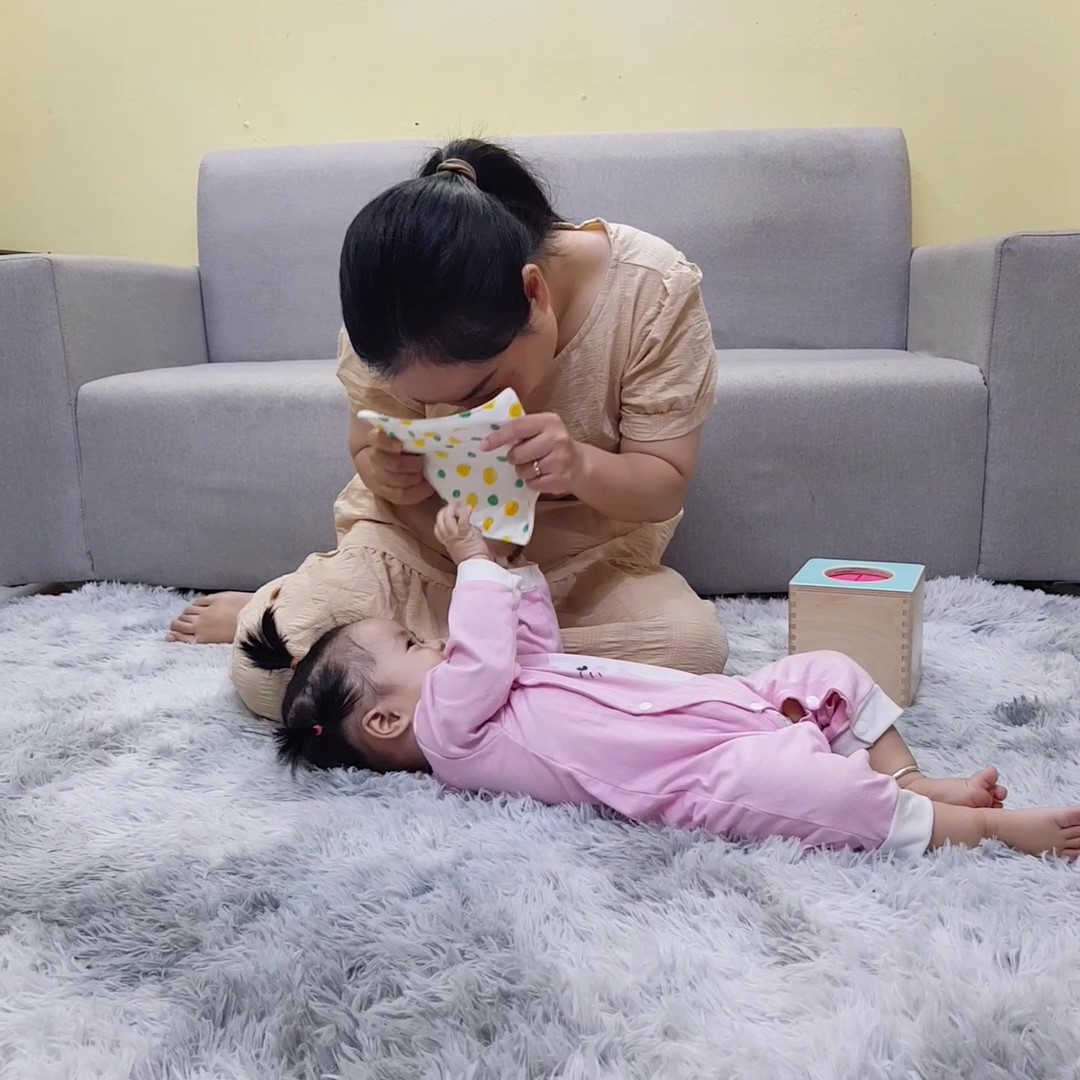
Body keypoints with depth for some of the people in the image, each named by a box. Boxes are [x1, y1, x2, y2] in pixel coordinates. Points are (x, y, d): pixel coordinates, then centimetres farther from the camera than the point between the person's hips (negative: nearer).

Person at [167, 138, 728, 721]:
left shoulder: (652, 289, -24)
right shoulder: (387, 319, -21)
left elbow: (665, 487, -17)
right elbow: (367, 453, -6)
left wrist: (583, 466, -40)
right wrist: (383, 471, -31)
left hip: (583, 561, 1)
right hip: (418, 547, -1)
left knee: (692, 644, -30)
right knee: (266, 670, -24)